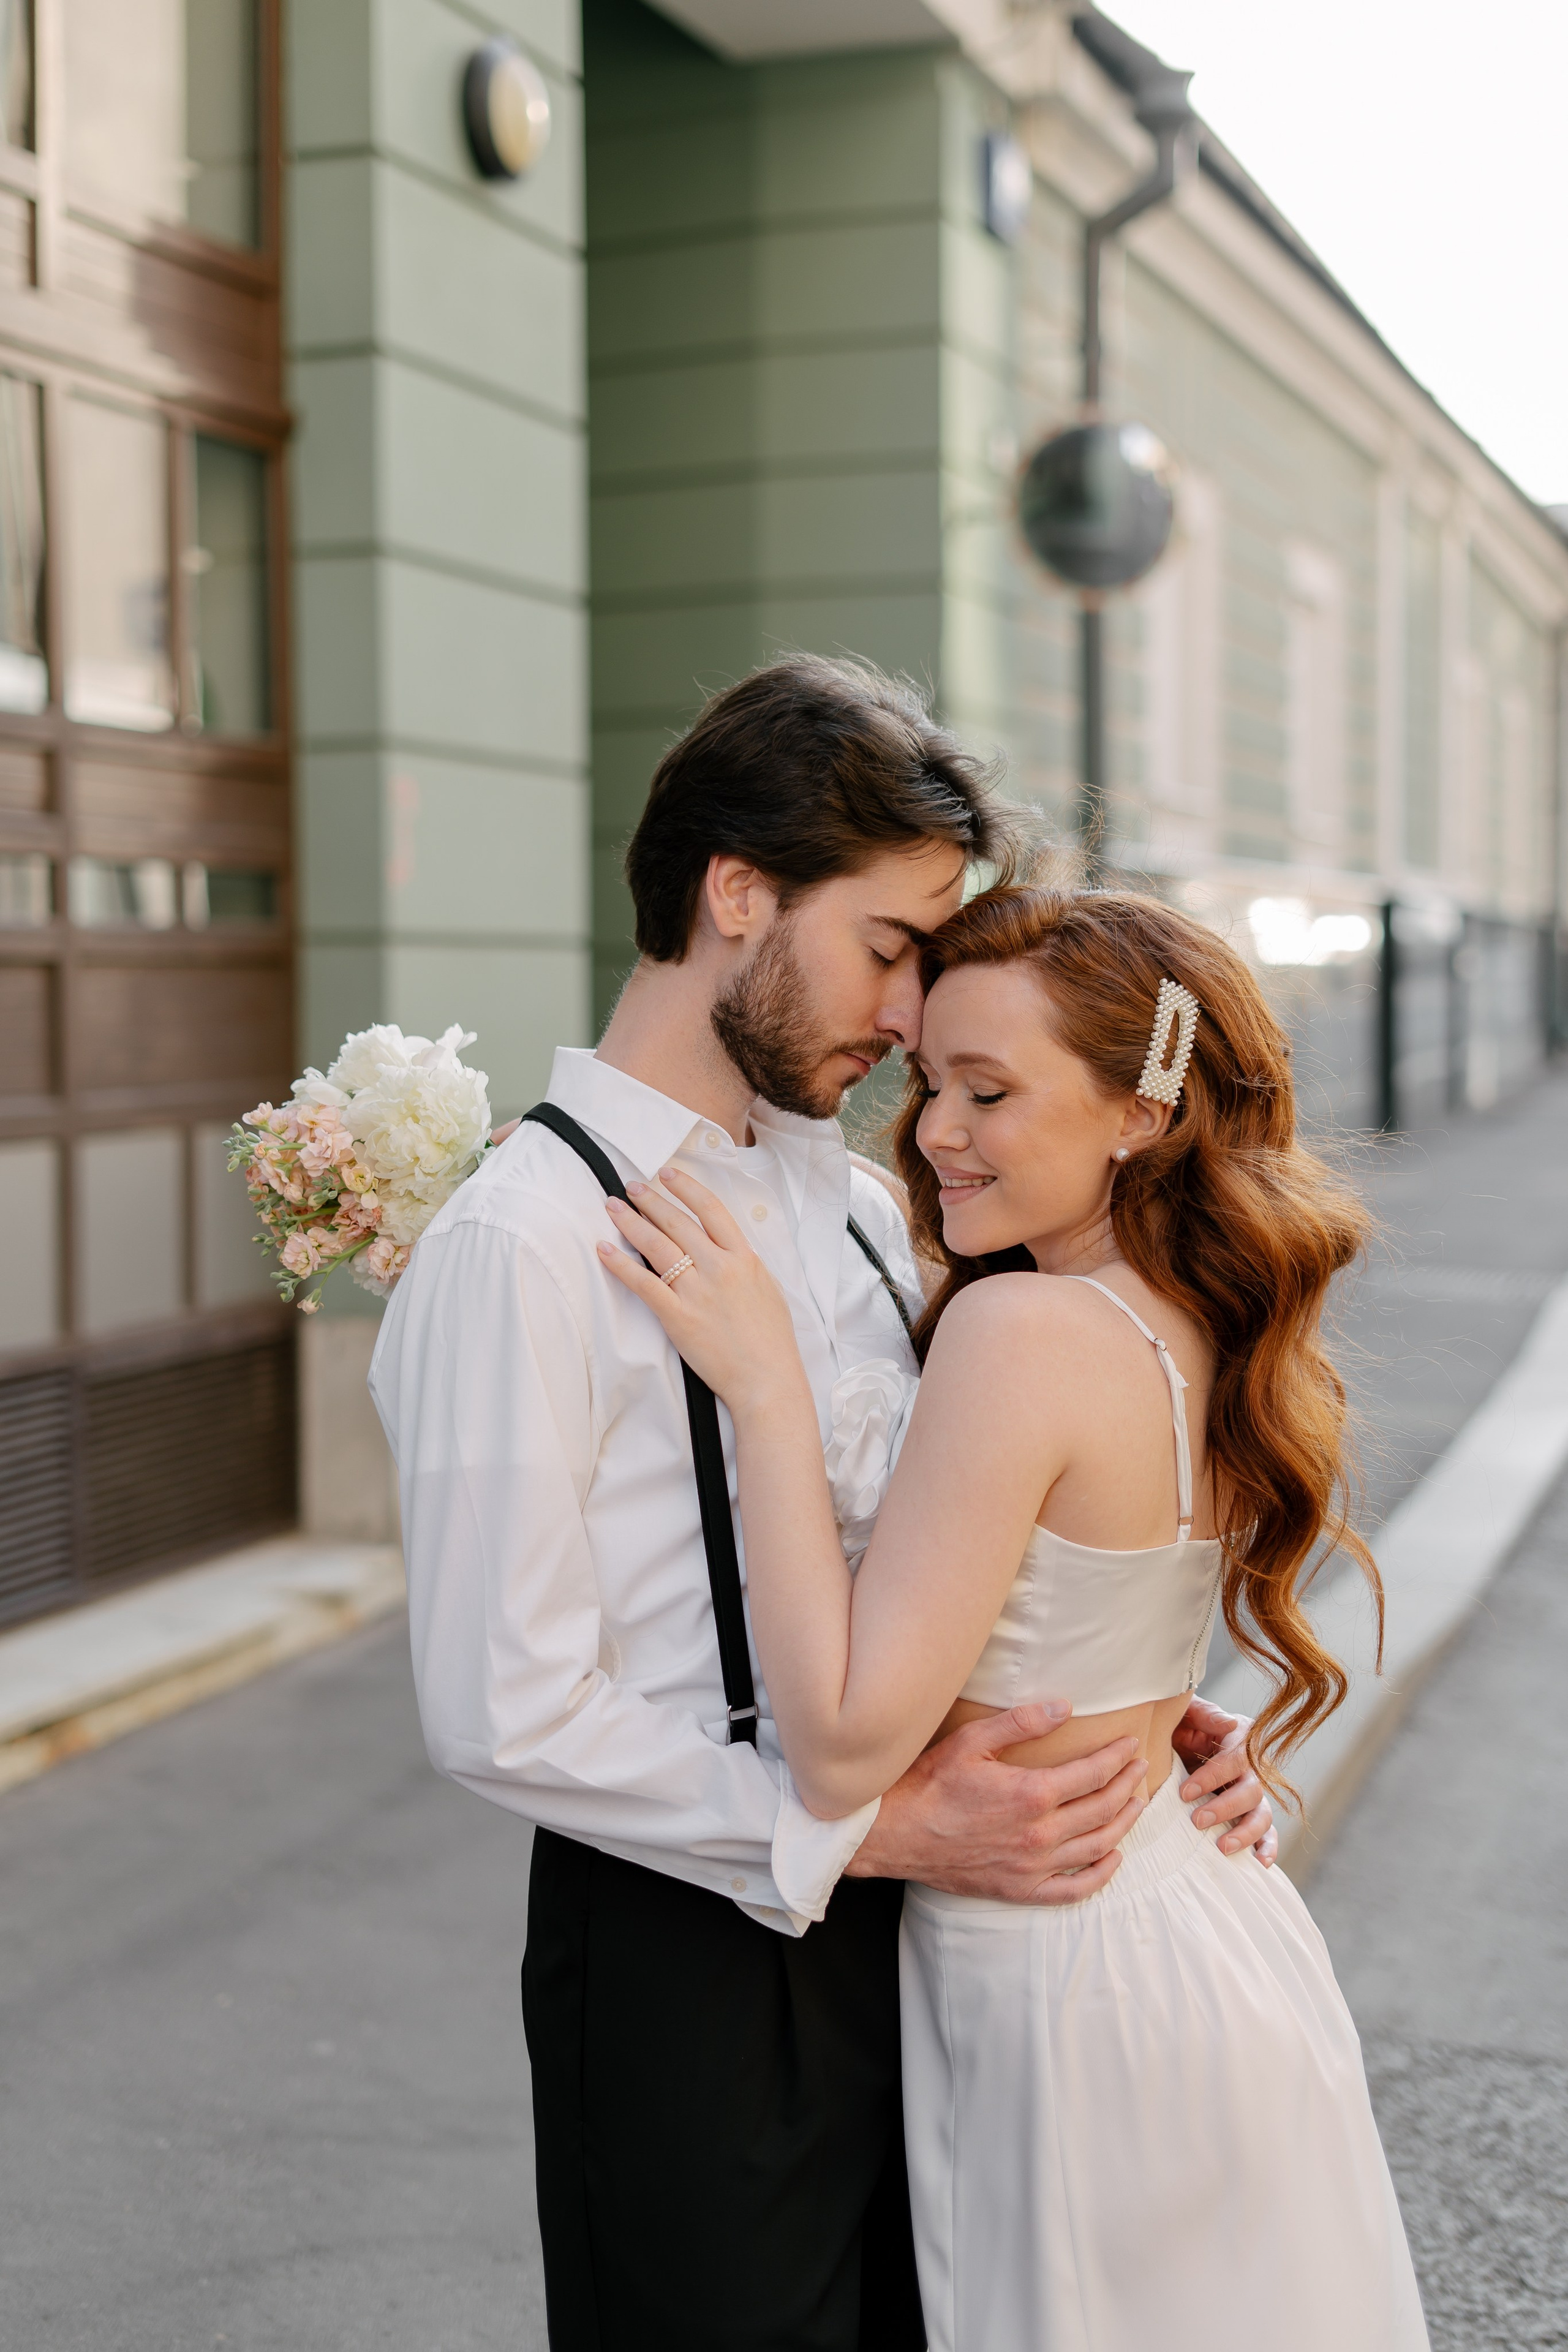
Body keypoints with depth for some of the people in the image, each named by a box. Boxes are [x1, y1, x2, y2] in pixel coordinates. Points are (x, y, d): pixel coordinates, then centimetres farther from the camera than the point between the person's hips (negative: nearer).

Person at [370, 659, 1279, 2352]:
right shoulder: (521, 1242, -18)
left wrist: (1133, 1723, -3)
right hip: (690, 1948, -7)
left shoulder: (860, 1208, 6)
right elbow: (503, 1714, -20)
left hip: (911, 1911, 7)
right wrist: (876, 1831, -20)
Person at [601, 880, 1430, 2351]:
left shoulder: (1025, 1332, -26)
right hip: (1207, 1935, 8)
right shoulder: (1215, 1334, 0)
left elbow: (844, 1748, -25)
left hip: (1071, 1995, -8)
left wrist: (762, 1384, -23)